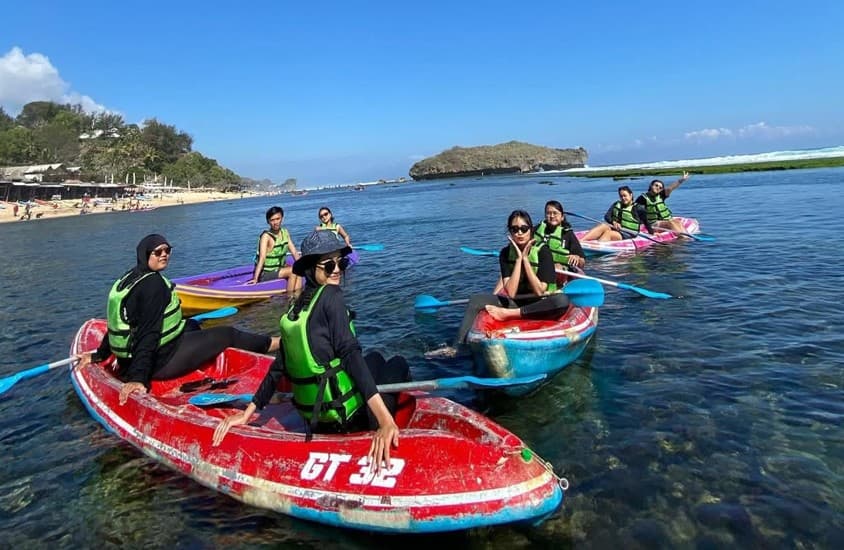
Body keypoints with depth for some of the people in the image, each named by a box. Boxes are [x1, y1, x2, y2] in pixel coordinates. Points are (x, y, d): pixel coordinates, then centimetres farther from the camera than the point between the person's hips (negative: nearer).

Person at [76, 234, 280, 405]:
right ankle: (271, 343, 23)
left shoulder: (129, 277, 7)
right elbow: (148, 332, -29)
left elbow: (121, 323, 12)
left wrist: (99, 355, 21)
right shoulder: (153, 283, -22)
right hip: (160, 361, -10)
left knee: (191, 325, 31)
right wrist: (139, 378, -33)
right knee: (227, 334, 3)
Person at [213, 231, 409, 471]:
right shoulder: (330, 295, -14)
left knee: (375, 359, 30)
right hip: (349, 416, -7)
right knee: (399, 364, 20)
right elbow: (351, 354, -25)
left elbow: (278, 368, 8)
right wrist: (385, 419, -31)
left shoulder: (296, 308, 7)